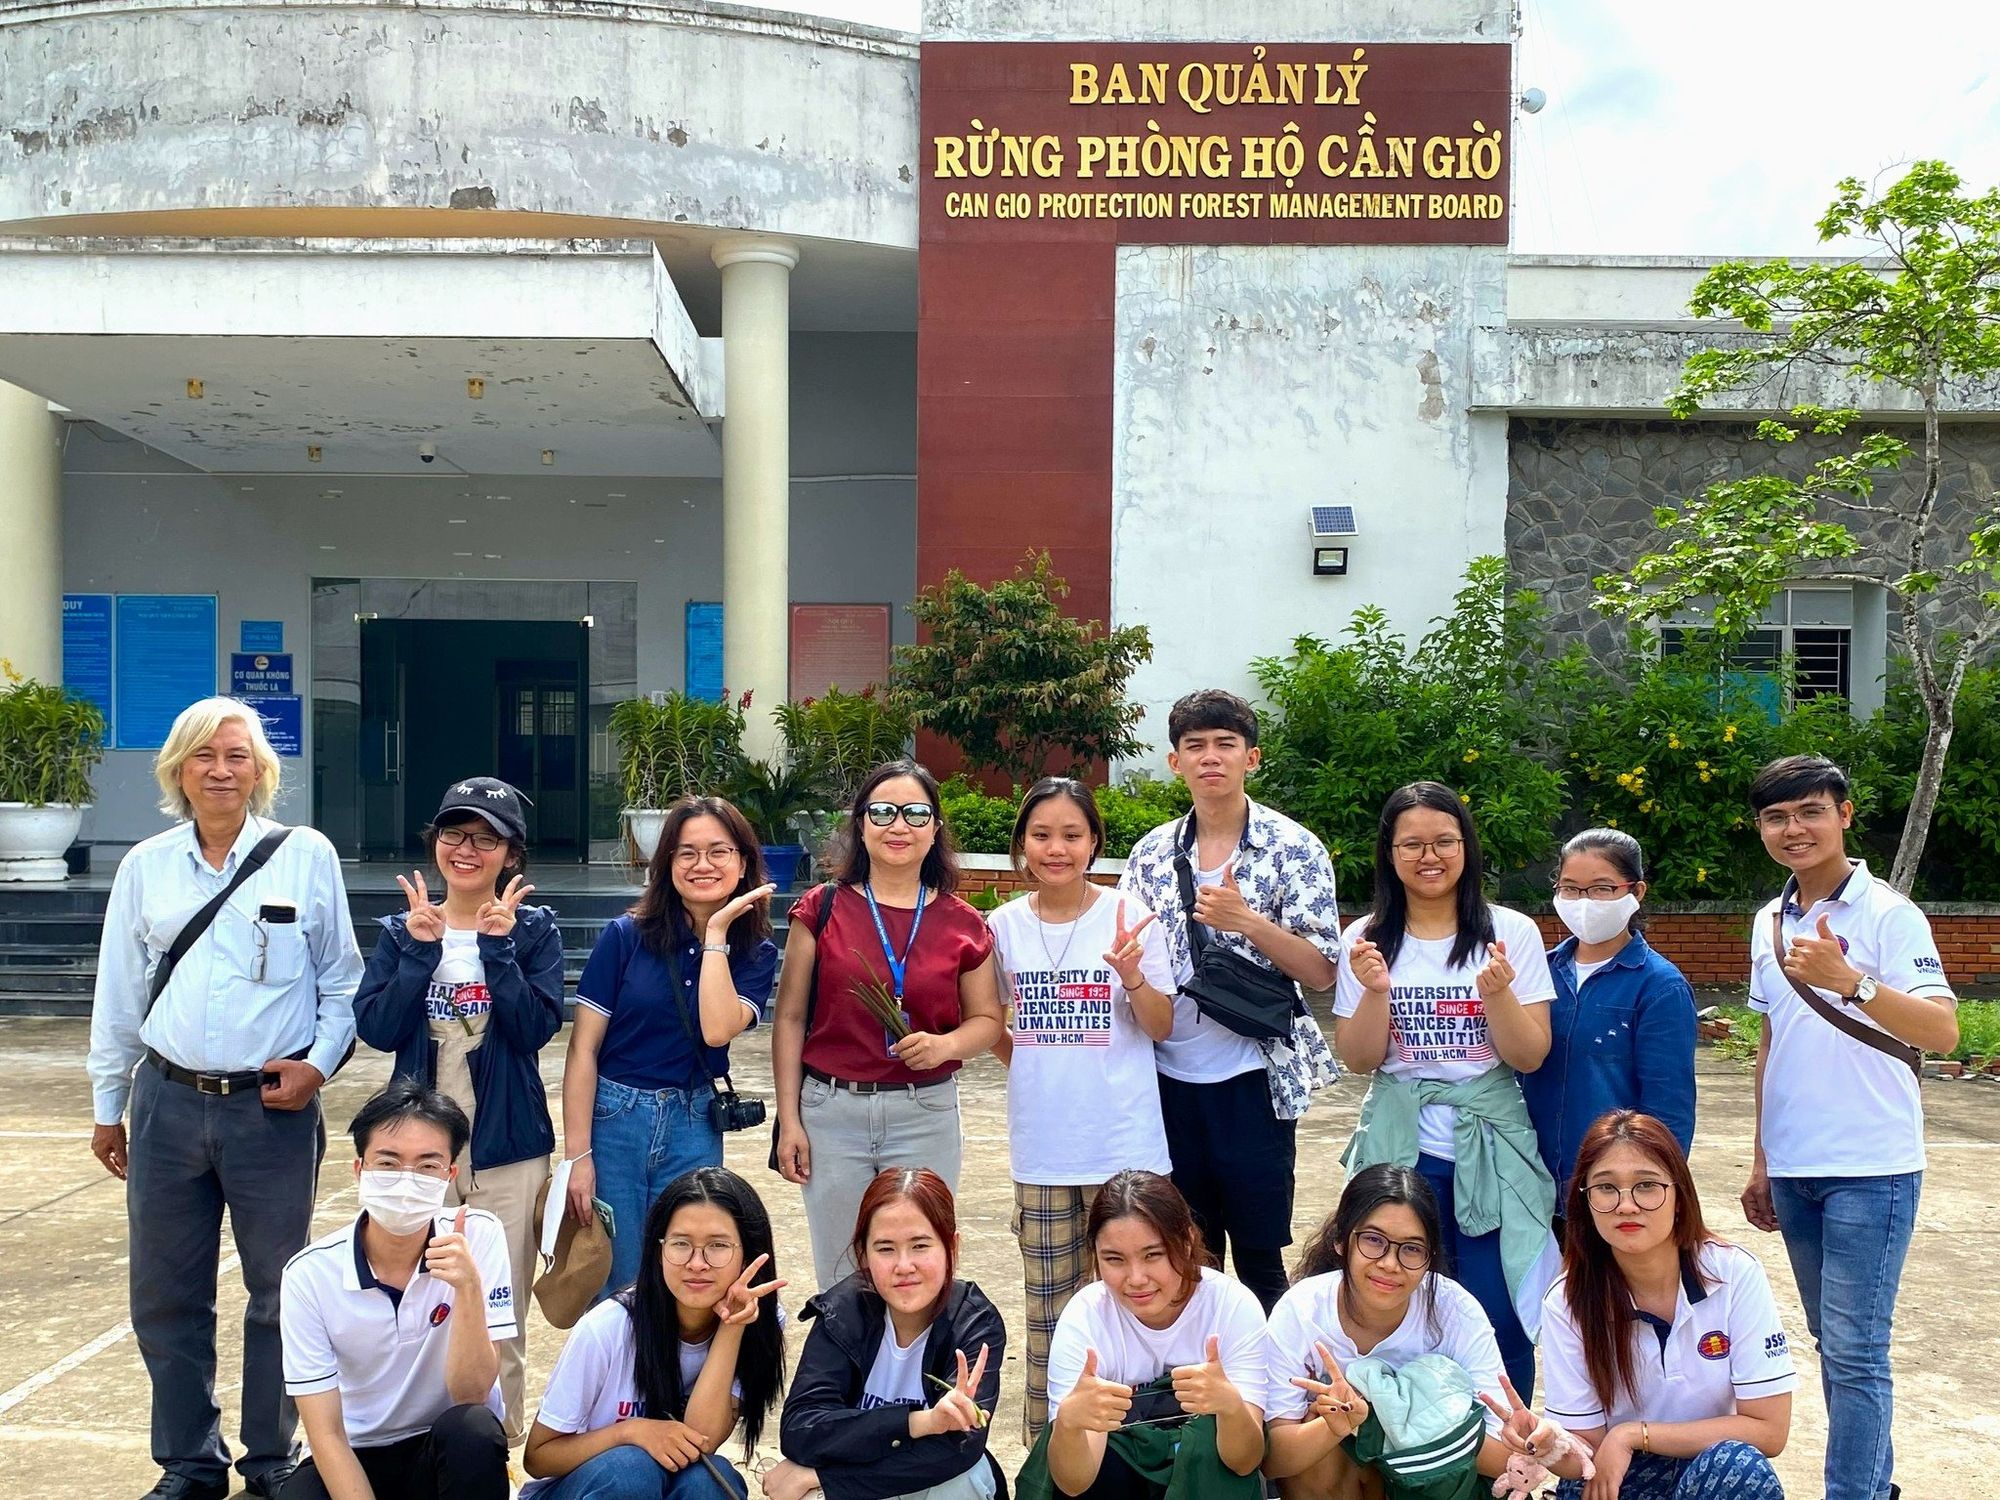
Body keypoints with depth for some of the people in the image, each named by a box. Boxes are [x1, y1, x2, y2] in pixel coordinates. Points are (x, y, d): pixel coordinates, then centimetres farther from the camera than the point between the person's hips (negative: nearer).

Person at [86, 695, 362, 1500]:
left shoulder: (306, 856, -2)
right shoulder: (145, 865, 6)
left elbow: (342, 979, 4)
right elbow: (119, 995, 10)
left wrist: (320, 1062, -9)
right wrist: (107, 1106, 12)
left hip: (274, 1107, -2)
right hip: (168, 1102, 3)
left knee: (279, 1293, 7)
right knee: (166, 1295, 10)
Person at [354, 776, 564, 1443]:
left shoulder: (533, 930, 0)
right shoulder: (401, 931, 5)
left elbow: (536, 1028, -12)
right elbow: (376, 1029, -6)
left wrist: (498, 947, -19)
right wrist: (421, 950, -15)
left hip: (508, 1150, -2)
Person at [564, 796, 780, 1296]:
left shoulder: (755, 952, 0)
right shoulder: (627, 935, -6)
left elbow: (717, 1029, -18)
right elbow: (582, 1050, -5)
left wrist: (717, 931, -15)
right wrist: (578, 1155, -9)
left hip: (692, 1128, 2)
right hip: (612, 1118, -2)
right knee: (615, 1282, 7)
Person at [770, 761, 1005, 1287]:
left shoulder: (963, 925, 1)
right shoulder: (823, 909, -1)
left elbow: (987, 1019, 10)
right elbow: (790, 1018, 3)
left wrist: (947, 1044, -11)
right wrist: (789, 1119, 0)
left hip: (926, 1114, 1)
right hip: (831, 1110, 0)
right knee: (840, 1279, 9)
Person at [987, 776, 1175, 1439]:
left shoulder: (1128, 915, -6)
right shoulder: (1004, 925, 1)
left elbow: (1161, 1028, -4)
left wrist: (1132, 975, -21)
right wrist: (1024, 1057, 0)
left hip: (1122, 1144, -2)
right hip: (1041, 1142, 3)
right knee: (1047, 1302, 12)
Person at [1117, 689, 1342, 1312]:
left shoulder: (1295, 849, -5)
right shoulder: (1152, 852, 6)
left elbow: (1321, 972, -9)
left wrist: (1247, 920, -22)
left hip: (1253, 1081, -3)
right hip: (1169, 1078, 4)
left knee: (1258, 1259, 4)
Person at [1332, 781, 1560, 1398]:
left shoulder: (1512, 932, -2)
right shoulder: (1366, 939, 2)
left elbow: (1530, 1058, -4)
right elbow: (1358, 1059, 1)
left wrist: (1497, 993, -21)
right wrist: (1375, 991, -16)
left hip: (1491, 1150, -1)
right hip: (1400, 1151, 1)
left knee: (1499, 1321, 0)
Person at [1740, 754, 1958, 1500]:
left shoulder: (1888, 913, -11)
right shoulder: (1770, 922, 9)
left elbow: (1941, 1031, -22)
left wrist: (1848, 980, -37)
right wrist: (1761, 1159, 16)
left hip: (1870, 1171, -6)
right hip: (1792, 1171, 6)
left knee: (1854, 1349, -6)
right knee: (1834, 1342, 15)